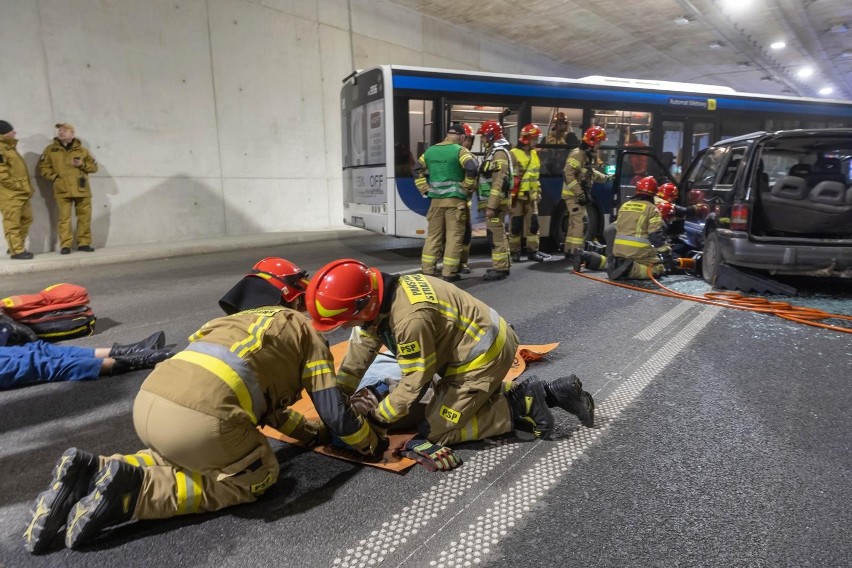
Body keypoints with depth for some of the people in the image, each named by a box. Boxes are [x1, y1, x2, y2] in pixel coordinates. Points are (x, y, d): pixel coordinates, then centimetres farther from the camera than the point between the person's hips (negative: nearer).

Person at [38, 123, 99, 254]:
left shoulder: (81, 149, 10)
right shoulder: (51, 149, 9)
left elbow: (94, 166, 11)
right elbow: (43, 168, 9)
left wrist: (82, 164, -6)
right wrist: (55, 177, -4)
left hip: (82, 189, 1)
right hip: (62, 190, -1)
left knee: (84, 217, 3)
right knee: (64, 218, -5)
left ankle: (84, 243, 11)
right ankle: (65, 246, -2)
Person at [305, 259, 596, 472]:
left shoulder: (410, 318, -33)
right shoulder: (379, 297, -4)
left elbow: (415, 381, -22)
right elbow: (361, 351, 5)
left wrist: (377, 418, -9)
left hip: (484, 355, -9)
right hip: (484, 341, 9)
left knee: (436, 431, 0)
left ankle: (521, 407, -1)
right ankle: (552, 392, 19)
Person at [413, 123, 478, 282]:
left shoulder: (430, 150, 12)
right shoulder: (459, 150, -7)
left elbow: (417, 170, 16)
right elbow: (471, 168, -21)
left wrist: (425, 189, 13)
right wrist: (468, 187, -7)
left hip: (436, 199, 5)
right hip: (455, 199, -5)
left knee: (433, 235, 12)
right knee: (454, 236, 1)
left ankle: (427, 270, 14)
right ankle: (449, 272, 1)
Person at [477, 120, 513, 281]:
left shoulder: (499, 153, -14)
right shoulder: (493, 152, 19)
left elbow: (499, 182, -22)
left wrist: (491, 206, -25)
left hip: (496, 202, -11)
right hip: (494, 201, 11)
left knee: (496, 234, -9)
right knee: (498, 234, 15)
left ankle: (499, 268, -5)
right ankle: (502, 265, 23)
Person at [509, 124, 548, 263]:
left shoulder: (534, 154, 16)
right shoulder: (514, 154, -9)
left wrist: (538, 192, 18)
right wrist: (511, 194, -15)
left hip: (531, 196, 7)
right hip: (517, 195, -7)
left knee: (533, 223, 5)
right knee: (516, 224, -1)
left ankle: (532, 251, 12)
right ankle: (515, 252, 7)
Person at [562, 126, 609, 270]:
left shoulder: (587, 154, 16)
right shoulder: (578, 154, -16)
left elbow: (590, 172, 30)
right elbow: (569, 175, -24)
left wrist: (605, 178, 33)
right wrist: (579, 193, -27)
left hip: (579, 194, 11)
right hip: (574, 195, -11)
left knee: (574, 224, 15)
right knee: (580, 223, -17)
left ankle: (570, 252, 23)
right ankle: (575, 254, -20)